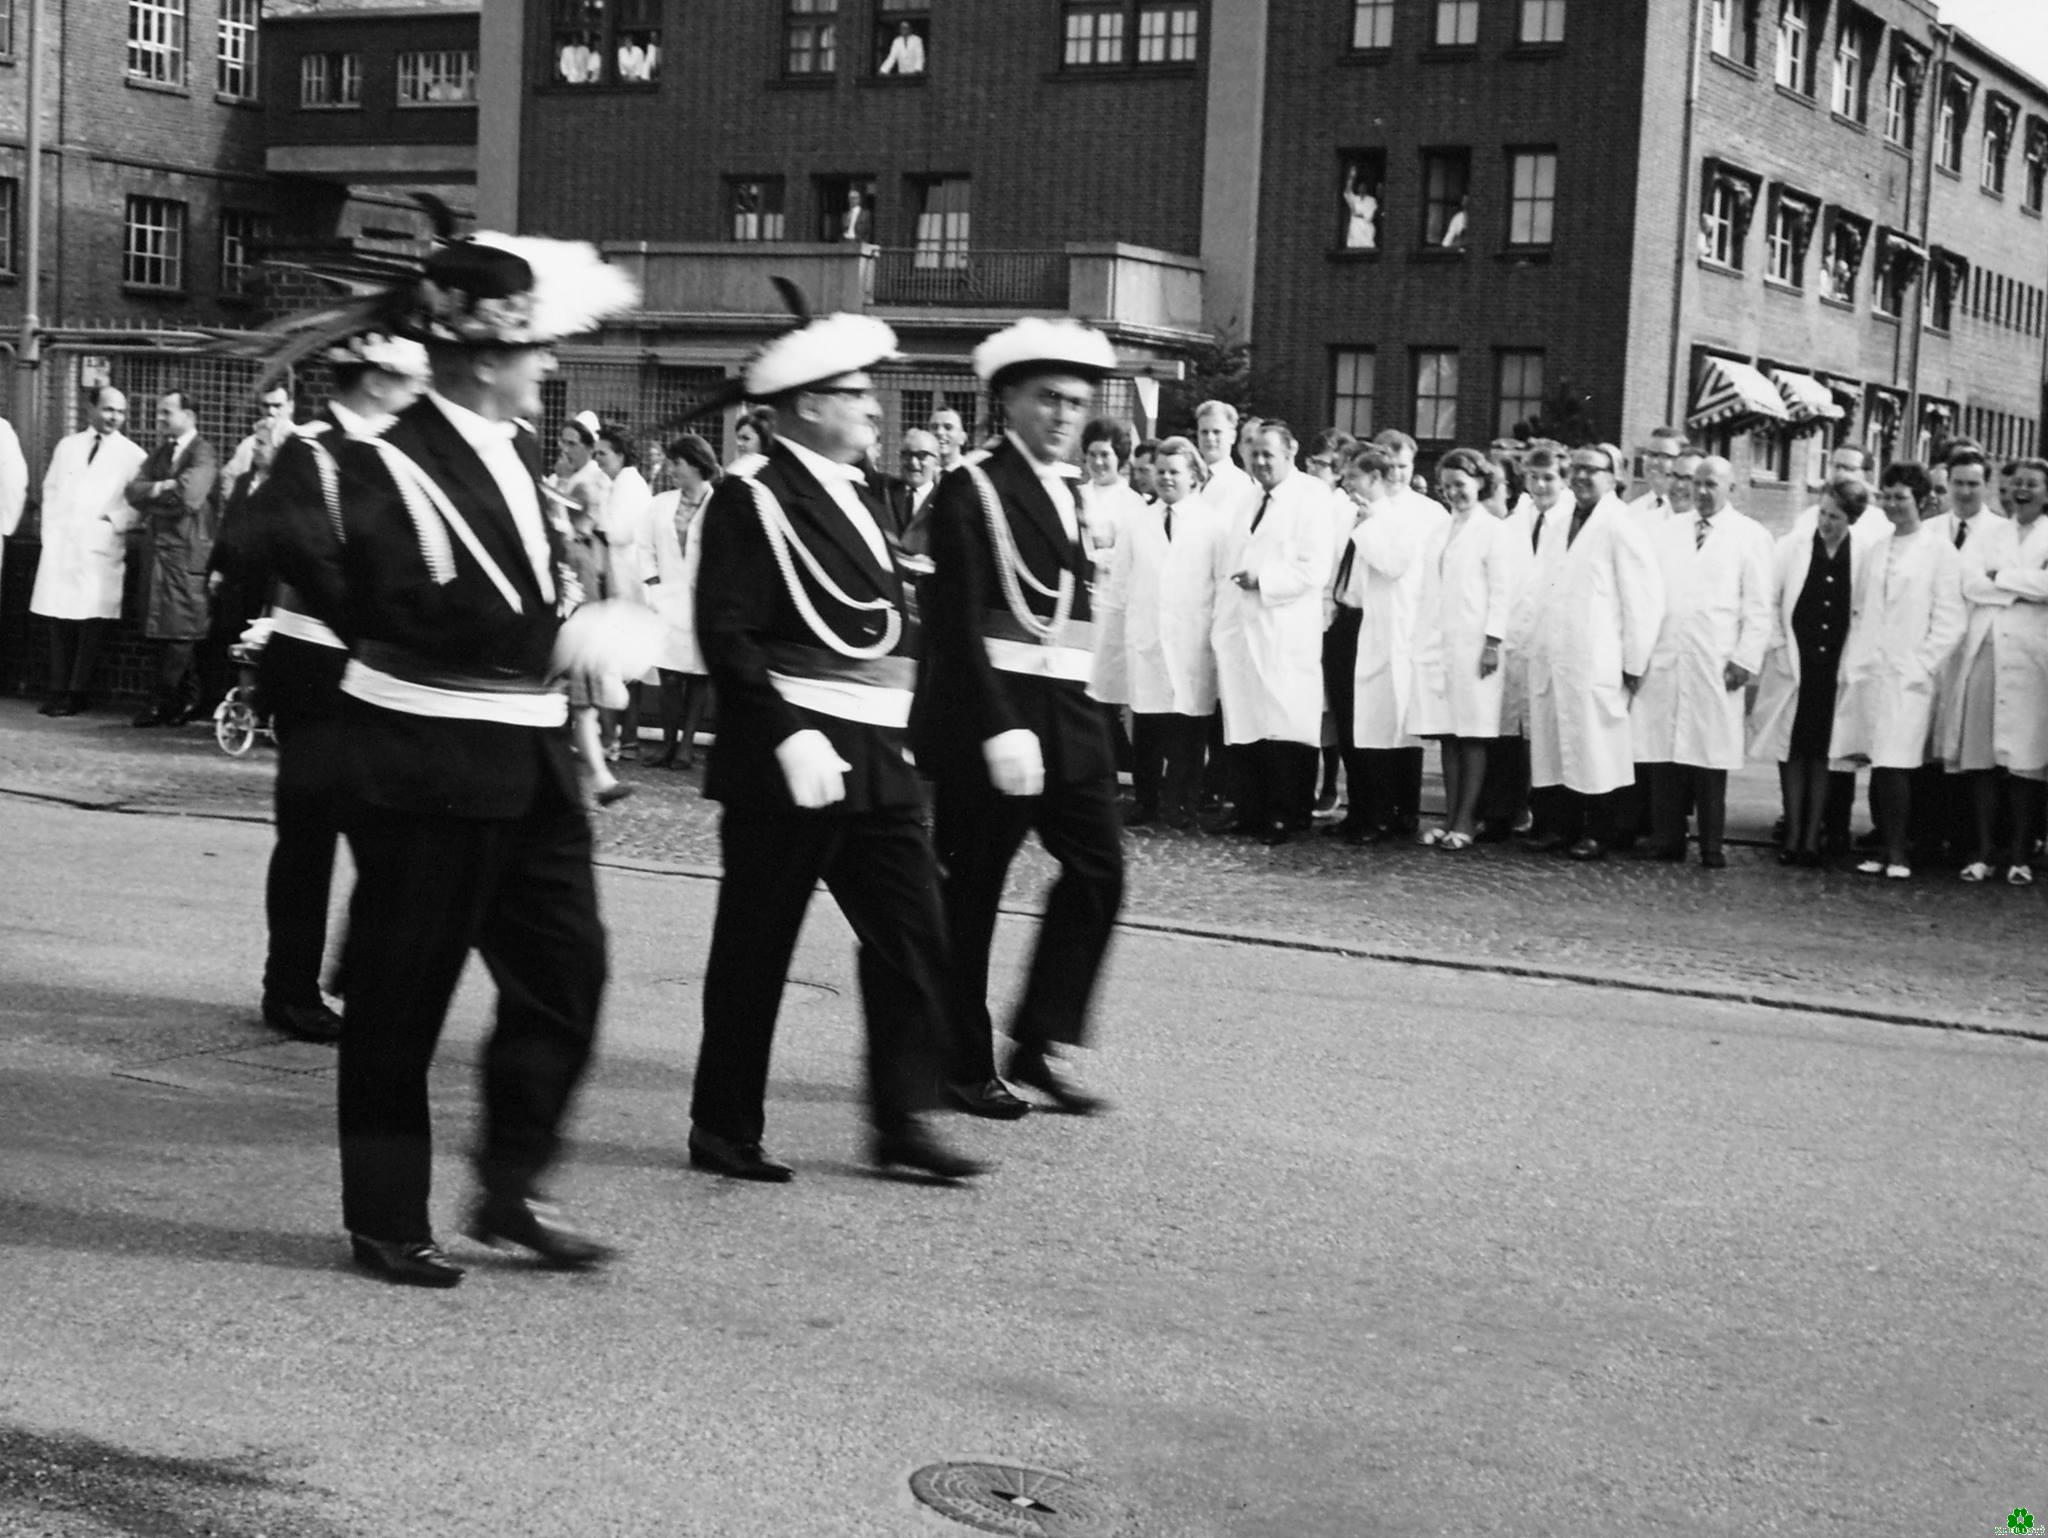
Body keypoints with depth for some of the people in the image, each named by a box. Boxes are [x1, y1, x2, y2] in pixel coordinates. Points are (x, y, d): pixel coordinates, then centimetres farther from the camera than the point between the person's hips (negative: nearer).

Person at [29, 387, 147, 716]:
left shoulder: (133, 455, 4)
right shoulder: (67, 446, 16)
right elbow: (50, 489, 18)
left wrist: (115, 521, -13)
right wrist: (51, 529, 7)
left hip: (101, 549, -3)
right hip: (60, 544, 3)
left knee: (91, 623, -7)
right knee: (59, 620, 2)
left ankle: (77, 693, -2)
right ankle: (58, 691, 6)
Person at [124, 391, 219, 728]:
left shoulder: (202, 453, -7)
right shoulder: (159, 453, 18)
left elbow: (189, 496, -20)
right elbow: (134, 492, 8)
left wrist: (151, 496, -4)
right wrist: (162, 489, -10)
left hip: (186, 551, -8)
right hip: (159, 548, 8)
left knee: (177, 630, -6)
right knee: (163, 630, 7)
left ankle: (166, 703, -2)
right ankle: (185, 699, 15)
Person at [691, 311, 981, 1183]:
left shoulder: (858, 497, 16)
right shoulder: (751, 501, -9)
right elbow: (726, 635, -17)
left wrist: (901, 728, 13)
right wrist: (790, 735, -23)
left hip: (877, 756, 8)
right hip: (789, 758, -8)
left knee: (912, 936, 4)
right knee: (755, 948, 3)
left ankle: (901, 1121, 11)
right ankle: (724, 1131, 14)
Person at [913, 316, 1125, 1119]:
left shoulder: (1065, 490, 17)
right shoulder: (971, 489, -7)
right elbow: (957, 622, -14)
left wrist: (1077, 718, 11)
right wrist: (998, 728, -21)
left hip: (1067, 713, 7)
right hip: (987, 711, -7)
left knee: (1098, 869, 0)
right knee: (972, 888, 1)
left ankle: (1040, 1041, 10)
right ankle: (963, 1062, 11)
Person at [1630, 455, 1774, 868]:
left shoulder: (1750, 536, 6)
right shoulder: (1665, 531, 16)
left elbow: (1758, 607, 3)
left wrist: (1745, 659, -6)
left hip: (1716, 664, -3)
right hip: (1663, 659, 3)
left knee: (1710, 756, -3)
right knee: (1664, 756, 0)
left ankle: (1712, 847, 3)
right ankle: (1666, 842, 5)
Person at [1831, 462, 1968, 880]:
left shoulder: (1940, 552, -2)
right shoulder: (1875, 551, 14)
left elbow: (1950, 623, -5)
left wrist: (1921, 668, -10)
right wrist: (1851, 664, 7)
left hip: (1909, 677, -5)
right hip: (1867, 673, 5)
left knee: (1894, 766, -11)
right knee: (1876, 767, 5)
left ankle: (1897, 853, -5)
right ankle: (1885, 849, 10)